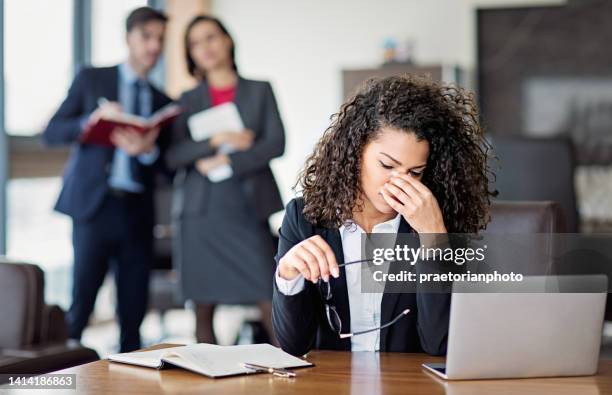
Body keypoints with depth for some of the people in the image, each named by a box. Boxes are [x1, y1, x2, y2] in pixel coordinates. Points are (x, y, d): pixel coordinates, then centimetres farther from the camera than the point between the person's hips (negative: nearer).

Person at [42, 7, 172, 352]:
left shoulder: (162, 101, 16)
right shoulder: (92, 79, 9)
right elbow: (52, 133, 3)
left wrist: (148, 150, -11)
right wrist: (92, 120, -15)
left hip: (138, 212, 3)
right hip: (96, 205, -3)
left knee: (134, 309, 3)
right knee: (81, 301, -7)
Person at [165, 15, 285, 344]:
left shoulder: (259, 91, 11)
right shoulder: (188, 99, 13)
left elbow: (276, 143, -1)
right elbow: (173, 156, 3)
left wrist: (226, 162, -9)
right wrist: (217, 141, -10)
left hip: (248, 209, -1)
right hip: (201, 210, 2)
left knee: (270, 302, -11)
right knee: (203, 307, 1)